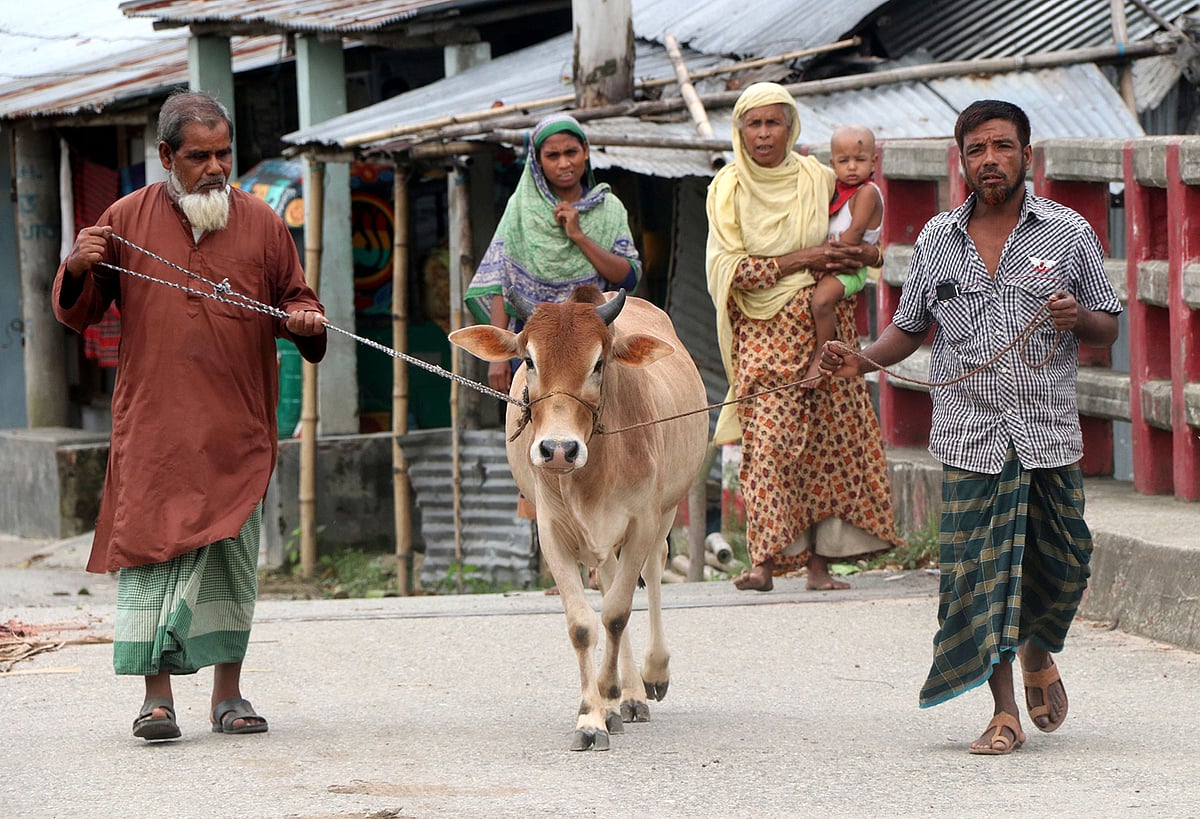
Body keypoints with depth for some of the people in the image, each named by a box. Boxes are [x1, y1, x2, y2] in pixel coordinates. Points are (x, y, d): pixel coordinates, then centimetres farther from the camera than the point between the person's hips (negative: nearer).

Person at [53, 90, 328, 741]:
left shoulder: (261, 224, 8)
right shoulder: (127, 219, 6)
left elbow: (296, 300, 16)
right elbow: (77, 314, 11)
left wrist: (305, 321, -8)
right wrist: (77, 270, -10)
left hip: (238, 430, 1)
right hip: (153, 425, -1)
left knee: (231, 555, 3)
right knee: (150, 545, -7)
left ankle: (228, 693, 10)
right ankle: (157, 694, -5)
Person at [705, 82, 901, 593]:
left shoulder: (818, 179, 6)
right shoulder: (729, 188, 0)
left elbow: (859, 245, 18)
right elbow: (728, 268, -8)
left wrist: (863, 255, -7)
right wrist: (801, 259, -14)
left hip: (824, 329, 3)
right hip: (763, 334, -2)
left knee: (828, 439, -2)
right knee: (768, 438, -15)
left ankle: (818, 559, 3)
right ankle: (764, 559, -17)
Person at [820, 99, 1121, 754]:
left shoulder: (1067, 233, 4)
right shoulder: (937, 239, 9)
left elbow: (1108, 327, 9)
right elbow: (910, 327, 16)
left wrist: (1078, 318, -13)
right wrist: (863, 362, -2)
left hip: (1048, 431, 0)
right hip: (969, 436, 0)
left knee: (1060, 563, 2)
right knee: (975, 570, -5)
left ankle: (1037, 653, 34)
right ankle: (1003, 711, 4)